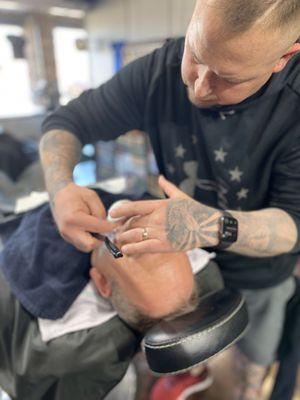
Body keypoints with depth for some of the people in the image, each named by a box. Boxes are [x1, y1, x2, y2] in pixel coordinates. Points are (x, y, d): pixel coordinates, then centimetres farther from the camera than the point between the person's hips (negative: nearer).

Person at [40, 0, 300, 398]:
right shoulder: (160, 70, -23)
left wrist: (213, 226, -48)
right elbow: (65, 122, -15)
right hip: (183, 256, 2)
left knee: (257, 344, 29)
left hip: (257, 274, 0)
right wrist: (61, 187, -36)